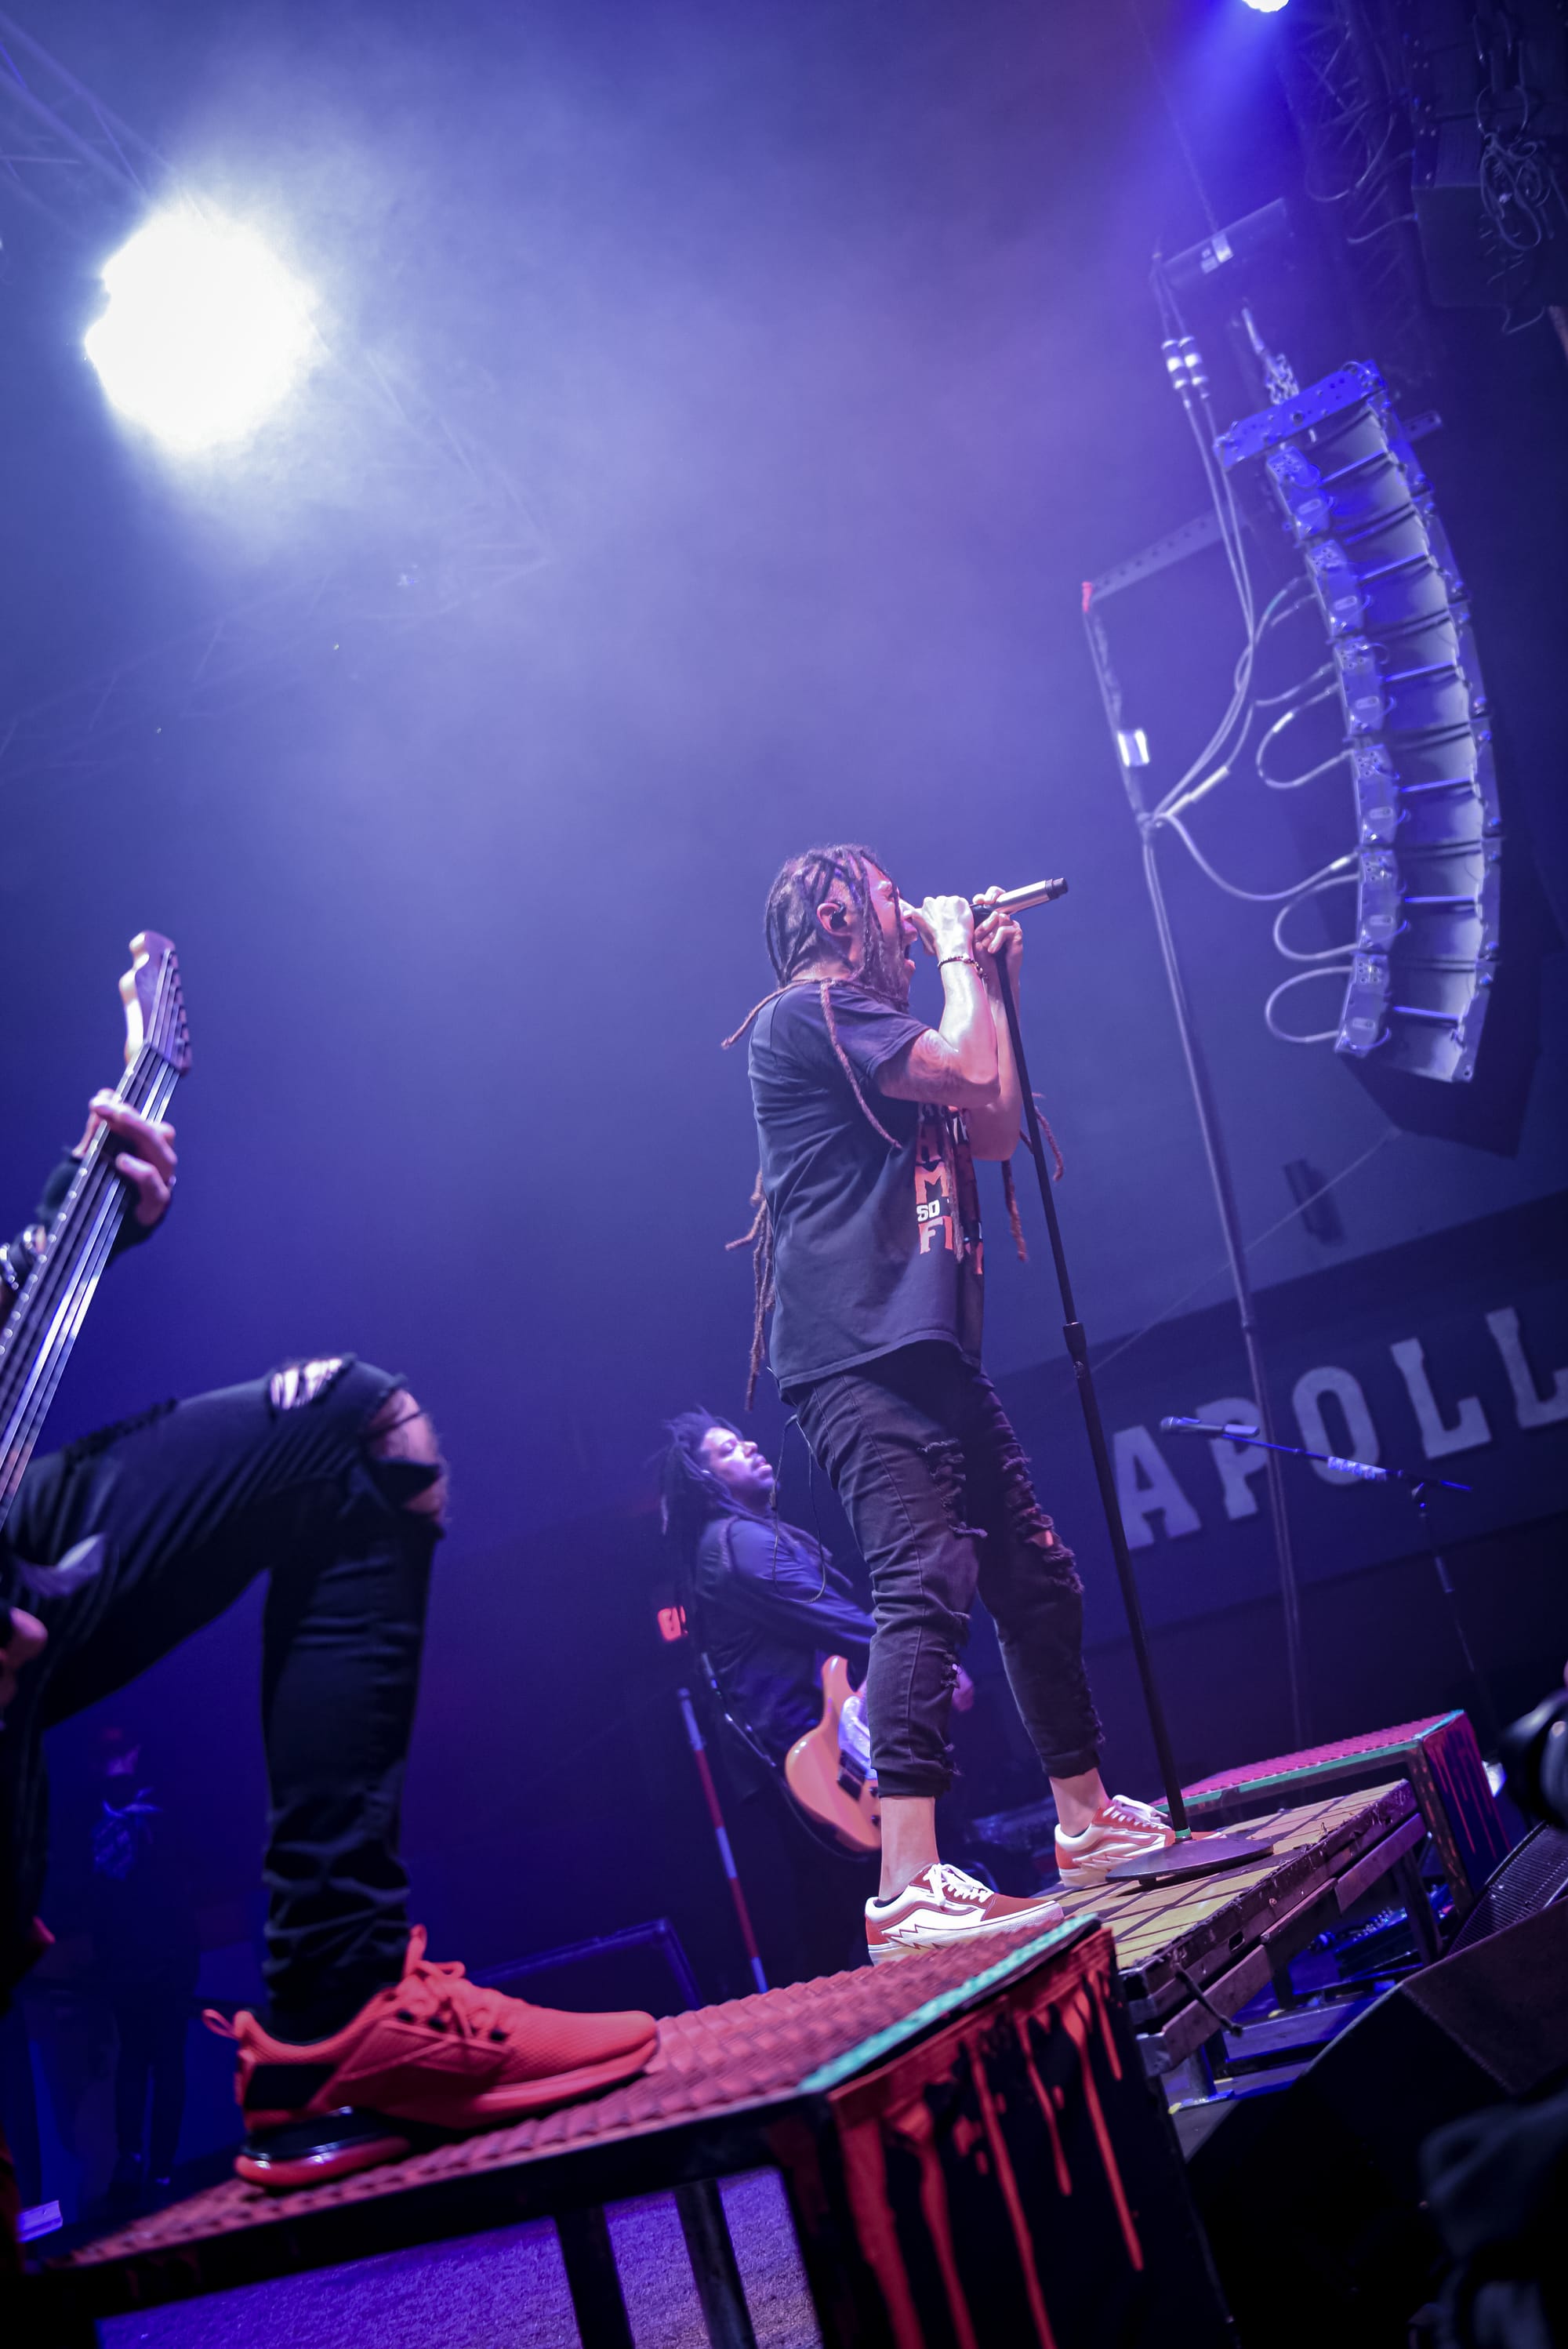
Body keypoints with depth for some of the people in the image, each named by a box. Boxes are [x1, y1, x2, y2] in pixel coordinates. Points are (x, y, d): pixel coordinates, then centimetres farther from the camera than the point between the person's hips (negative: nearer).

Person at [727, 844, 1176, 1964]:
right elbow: (974, 1077, -13)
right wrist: (959, 964, 5)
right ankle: (910, 1885, -27)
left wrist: (991, 979, 22)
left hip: (930, 1350, 10)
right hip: (861, 1354, -10)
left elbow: (997, 1128, 24)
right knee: (927, 1583, -23)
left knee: (1039, 1576, 13)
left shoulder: (876, 1026, 28)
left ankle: (1087, 1817, 25)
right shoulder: (807, 1011, -3)